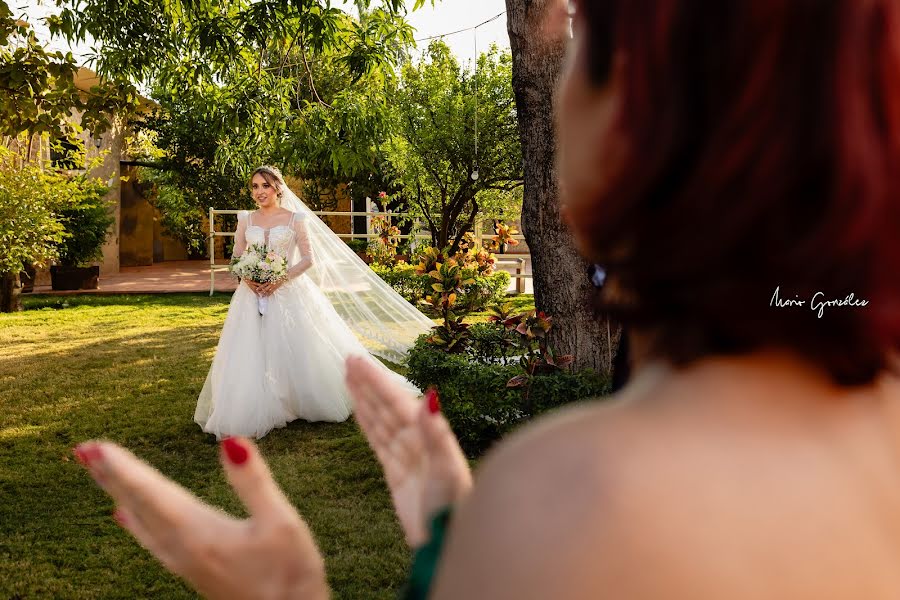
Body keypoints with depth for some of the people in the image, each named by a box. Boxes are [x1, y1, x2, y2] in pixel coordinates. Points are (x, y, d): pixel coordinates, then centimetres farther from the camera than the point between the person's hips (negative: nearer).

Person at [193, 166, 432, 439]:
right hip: (253, 295, 2)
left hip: (288, 294, -2)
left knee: (296, 352, 0)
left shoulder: (296, 219, 1)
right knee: (248, 355, -3)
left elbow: (309, 258, -2)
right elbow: (236, 258, 12)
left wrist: (281, 278, -15)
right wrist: (247, 278, -9)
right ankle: (241, 419, 2)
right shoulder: (246, 220, 9)